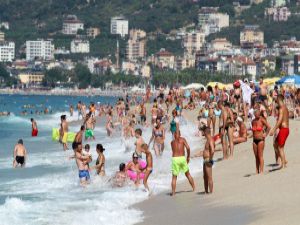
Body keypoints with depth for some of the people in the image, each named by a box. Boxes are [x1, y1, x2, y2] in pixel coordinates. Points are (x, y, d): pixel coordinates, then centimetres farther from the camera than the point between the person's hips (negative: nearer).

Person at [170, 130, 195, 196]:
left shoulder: (172, 142, 12)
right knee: (187, 174, 19)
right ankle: (194, 188, 23)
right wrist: (188, 157, 4)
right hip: (182, 158, 0)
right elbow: (188, 148, -6)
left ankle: (173, 192, -1)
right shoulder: (182, 139, 6)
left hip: (175, 159, 0)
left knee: (174, 177, 6)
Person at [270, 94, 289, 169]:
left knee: (280, 147, -4)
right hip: (287, 128, 10)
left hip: (283, 129, -10)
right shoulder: (285, 108, 16)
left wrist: (273, 130, -25)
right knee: (275, 144, 17)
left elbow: (280, 120, -24)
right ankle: (284, 160, 16)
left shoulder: (281, 109, -15)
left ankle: (283, 164, -2)